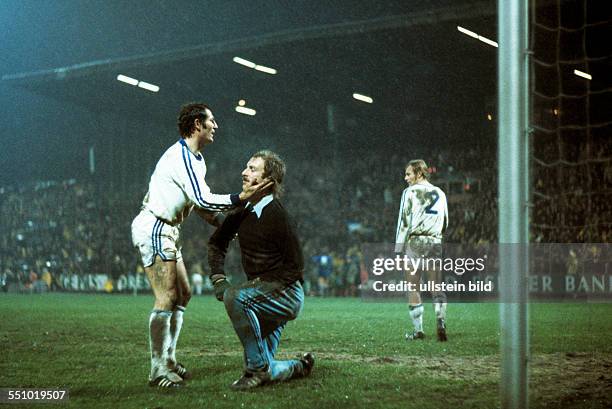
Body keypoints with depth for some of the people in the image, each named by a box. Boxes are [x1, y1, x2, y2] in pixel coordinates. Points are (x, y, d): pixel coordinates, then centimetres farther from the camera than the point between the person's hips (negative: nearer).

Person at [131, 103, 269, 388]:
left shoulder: (196, 159, 16)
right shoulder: (180, 156, -17)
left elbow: (200, 203, 20)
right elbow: (203, 200, -24)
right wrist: (240, 198, -26)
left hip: (166, 231, 11)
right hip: (153, 228, -11)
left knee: (183, 295, 10)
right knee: (167, 298, -14)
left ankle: (168, 360, 16)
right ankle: (158, 371, -10)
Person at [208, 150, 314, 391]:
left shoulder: (277, 215, -16)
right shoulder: (242, 210, 5)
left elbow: (295, 267, -15)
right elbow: (216, 243, 19)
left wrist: (260, 284, -21)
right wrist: (218, 279, 5)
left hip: (286, 292, -8)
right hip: (263, 292, 8)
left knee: (235, 298, -35)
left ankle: (257, 367, -25)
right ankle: (300, 367, 36)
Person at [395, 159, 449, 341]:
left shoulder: (411, 192, -2)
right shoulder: (440, 193, 14)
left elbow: (404, 222, -7)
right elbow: (445, 223, 17)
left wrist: (398, 249, -6)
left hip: (415, 240, -4)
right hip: (435, 242, 4)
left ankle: (418, 329, 2)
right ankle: (441, 323, -14)